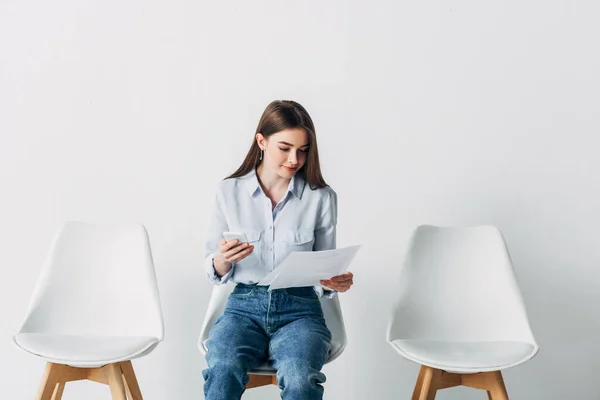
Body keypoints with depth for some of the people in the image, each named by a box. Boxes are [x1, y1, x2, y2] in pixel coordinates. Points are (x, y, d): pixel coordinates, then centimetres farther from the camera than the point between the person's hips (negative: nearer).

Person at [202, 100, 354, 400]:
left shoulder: (321, 197, 1)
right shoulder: (229, 192, 3)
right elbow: (214, 272, 8)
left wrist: (336, 282, -14)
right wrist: (223, 259, -15)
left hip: (300, 309, 0)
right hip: (244, 306, 1)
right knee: (223, 371, -32)